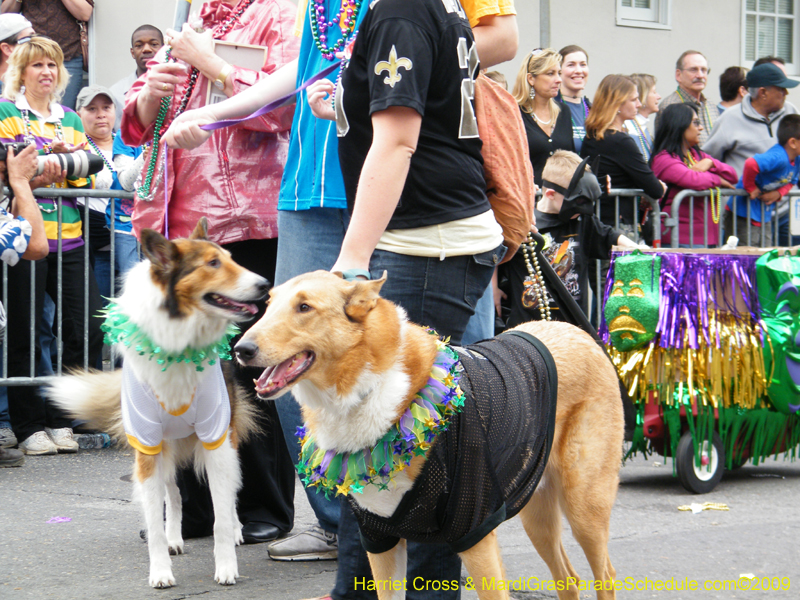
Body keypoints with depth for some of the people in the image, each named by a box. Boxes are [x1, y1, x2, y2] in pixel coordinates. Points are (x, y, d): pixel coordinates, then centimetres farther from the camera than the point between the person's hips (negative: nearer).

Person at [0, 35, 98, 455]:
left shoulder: (71, 119, 19)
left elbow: (85, 178, 17)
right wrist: (50, 155, -14)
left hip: (69, 236, 5)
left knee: (89, 330, -2)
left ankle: (59, 419, 11)